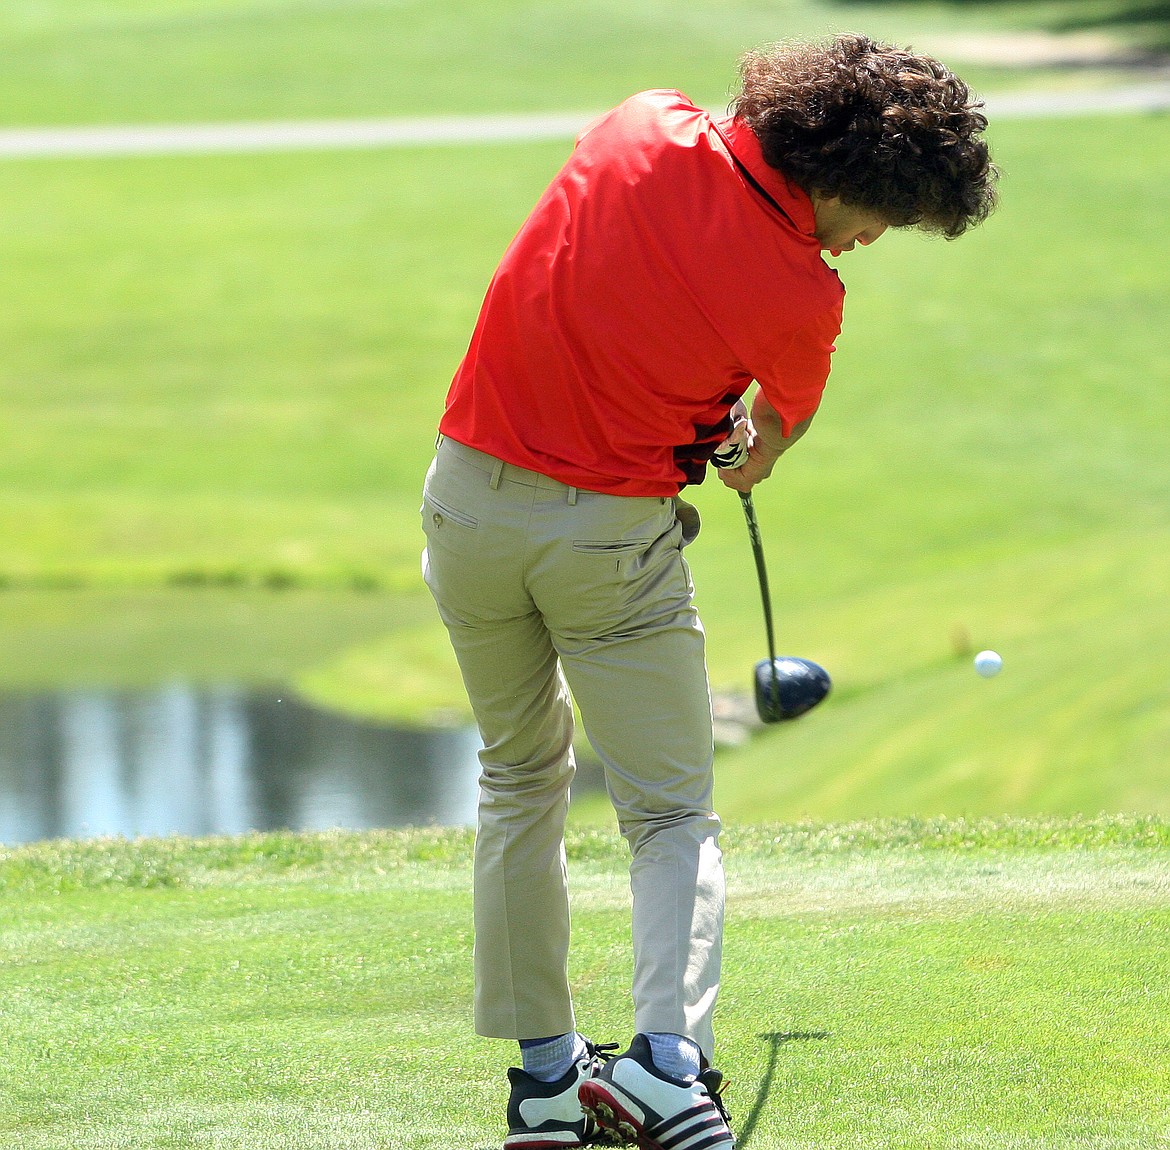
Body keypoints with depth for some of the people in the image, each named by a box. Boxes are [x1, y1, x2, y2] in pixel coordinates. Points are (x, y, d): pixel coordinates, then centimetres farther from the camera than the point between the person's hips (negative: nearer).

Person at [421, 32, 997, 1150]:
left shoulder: (644, 125, -7)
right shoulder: (799, 294, -15)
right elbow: (782, 418, 9)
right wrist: (754, 454, 32)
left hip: (470, 495, 5)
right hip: (615, 533, -5)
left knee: (520, 776, 19)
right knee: (672, 815, 6)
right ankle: (668, 1055, -17)